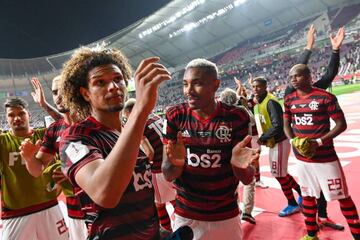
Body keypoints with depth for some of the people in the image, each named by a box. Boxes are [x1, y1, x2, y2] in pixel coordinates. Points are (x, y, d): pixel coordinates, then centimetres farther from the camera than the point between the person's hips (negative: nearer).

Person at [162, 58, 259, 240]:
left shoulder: (237, 118, -12)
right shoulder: (175, 116, -10)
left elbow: (247, 179, -9)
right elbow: (167, 175, -8)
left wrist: (238, 164, -31)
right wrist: (176, 163, -30)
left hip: (226, 216, 0)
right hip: (185, 216, 1)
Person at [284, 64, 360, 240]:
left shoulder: (325, 97, -11)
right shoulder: (289, 99, 4)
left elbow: (341, 124, -10)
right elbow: (286, 125, 11)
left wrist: (318, 142, -18)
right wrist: (294, 142, -6)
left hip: (326, 157, -5)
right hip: (302, 157, 5)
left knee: (342, 196, 7)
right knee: (307, 195, 17)